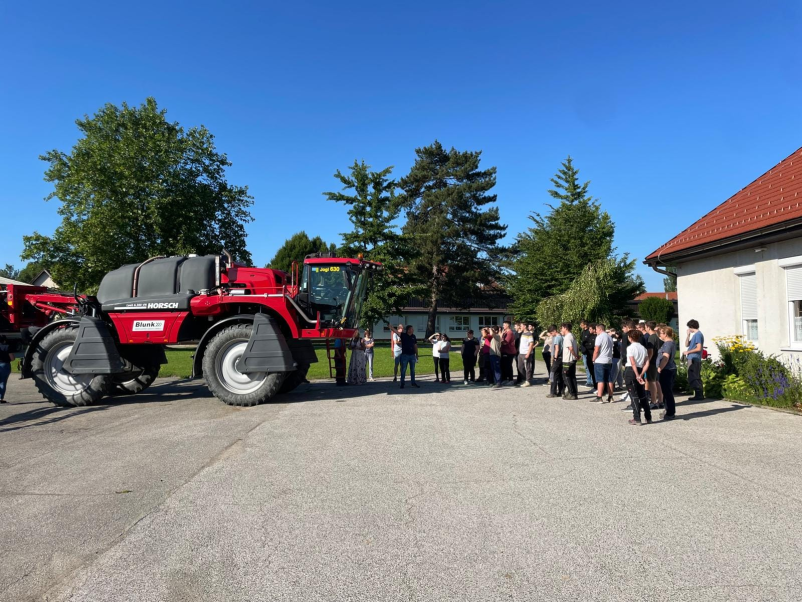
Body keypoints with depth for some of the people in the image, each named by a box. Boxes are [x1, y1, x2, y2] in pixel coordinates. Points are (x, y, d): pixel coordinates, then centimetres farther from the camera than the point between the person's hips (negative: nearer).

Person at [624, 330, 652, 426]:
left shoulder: (630, 347, -10)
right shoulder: (643, 348, 10)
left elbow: (633, 363, -18)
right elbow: (647, 363, 2)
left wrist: (637, 375, -19)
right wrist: (641, 374, -1)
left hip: (631, 371, -6)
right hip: (640, 371, 6)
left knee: (634, 396, -1)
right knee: (643, 395, 15)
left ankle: (637, 419, -1)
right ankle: (648, 418, 20)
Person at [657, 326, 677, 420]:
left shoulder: (667, 344, -17)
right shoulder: (672, 343, 14)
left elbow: (665, 358, -25)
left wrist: (660, 368, -22)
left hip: (667, 370, -10)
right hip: (671, 370, 10)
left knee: (667, 392, -5)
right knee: (668, 391, 18)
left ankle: (670, 413, 0)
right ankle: (670, 410, 27)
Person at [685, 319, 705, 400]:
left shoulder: (698, 334, -12)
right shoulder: (695, 334, 17)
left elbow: (699, 348, -19)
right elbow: (687, 345, 18)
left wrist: (688, 352, -9)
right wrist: (688, 335, 8)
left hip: (694, 359, -10)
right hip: (692, 359, 10)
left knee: (692, 378, -7)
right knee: (695, 378, 13)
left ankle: (699, 395, -3)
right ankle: (699, 395, 17)